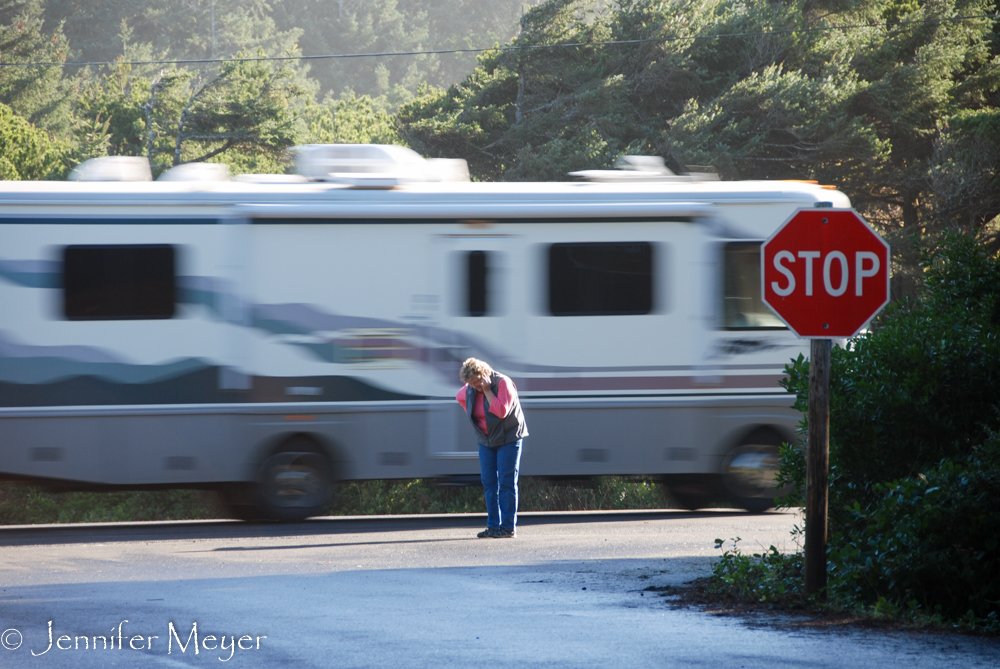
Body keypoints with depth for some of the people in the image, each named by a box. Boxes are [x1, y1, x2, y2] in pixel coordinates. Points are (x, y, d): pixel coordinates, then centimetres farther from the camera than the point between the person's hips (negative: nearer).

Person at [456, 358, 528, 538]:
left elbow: (501, 411, -29)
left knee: (506, 482, -8)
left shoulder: (503, 383, -19)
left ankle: (508, 527, -7)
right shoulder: (469, 389, -1)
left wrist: (487, 391, -27)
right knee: (489, 483, 3)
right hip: (486, 440, 6)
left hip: (508, 438, -6)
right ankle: (493, 526, 8)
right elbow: (460, 397, 23)